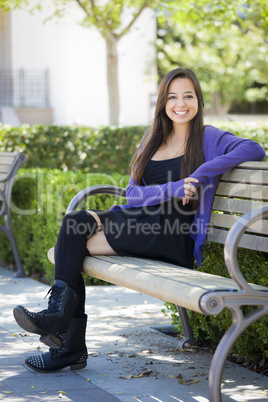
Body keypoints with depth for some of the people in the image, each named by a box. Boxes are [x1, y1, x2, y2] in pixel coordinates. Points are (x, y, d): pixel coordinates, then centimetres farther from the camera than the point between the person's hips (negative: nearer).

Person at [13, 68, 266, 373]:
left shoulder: (209, 138, 4)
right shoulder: (152, 140, 19)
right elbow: (133, 194, 9)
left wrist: (201, 174, -20)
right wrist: (172, 189, -10)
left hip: (173, 236, -6)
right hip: (139, 220, 6)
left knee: (77, 242, -21)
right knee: (75, 222, -21)